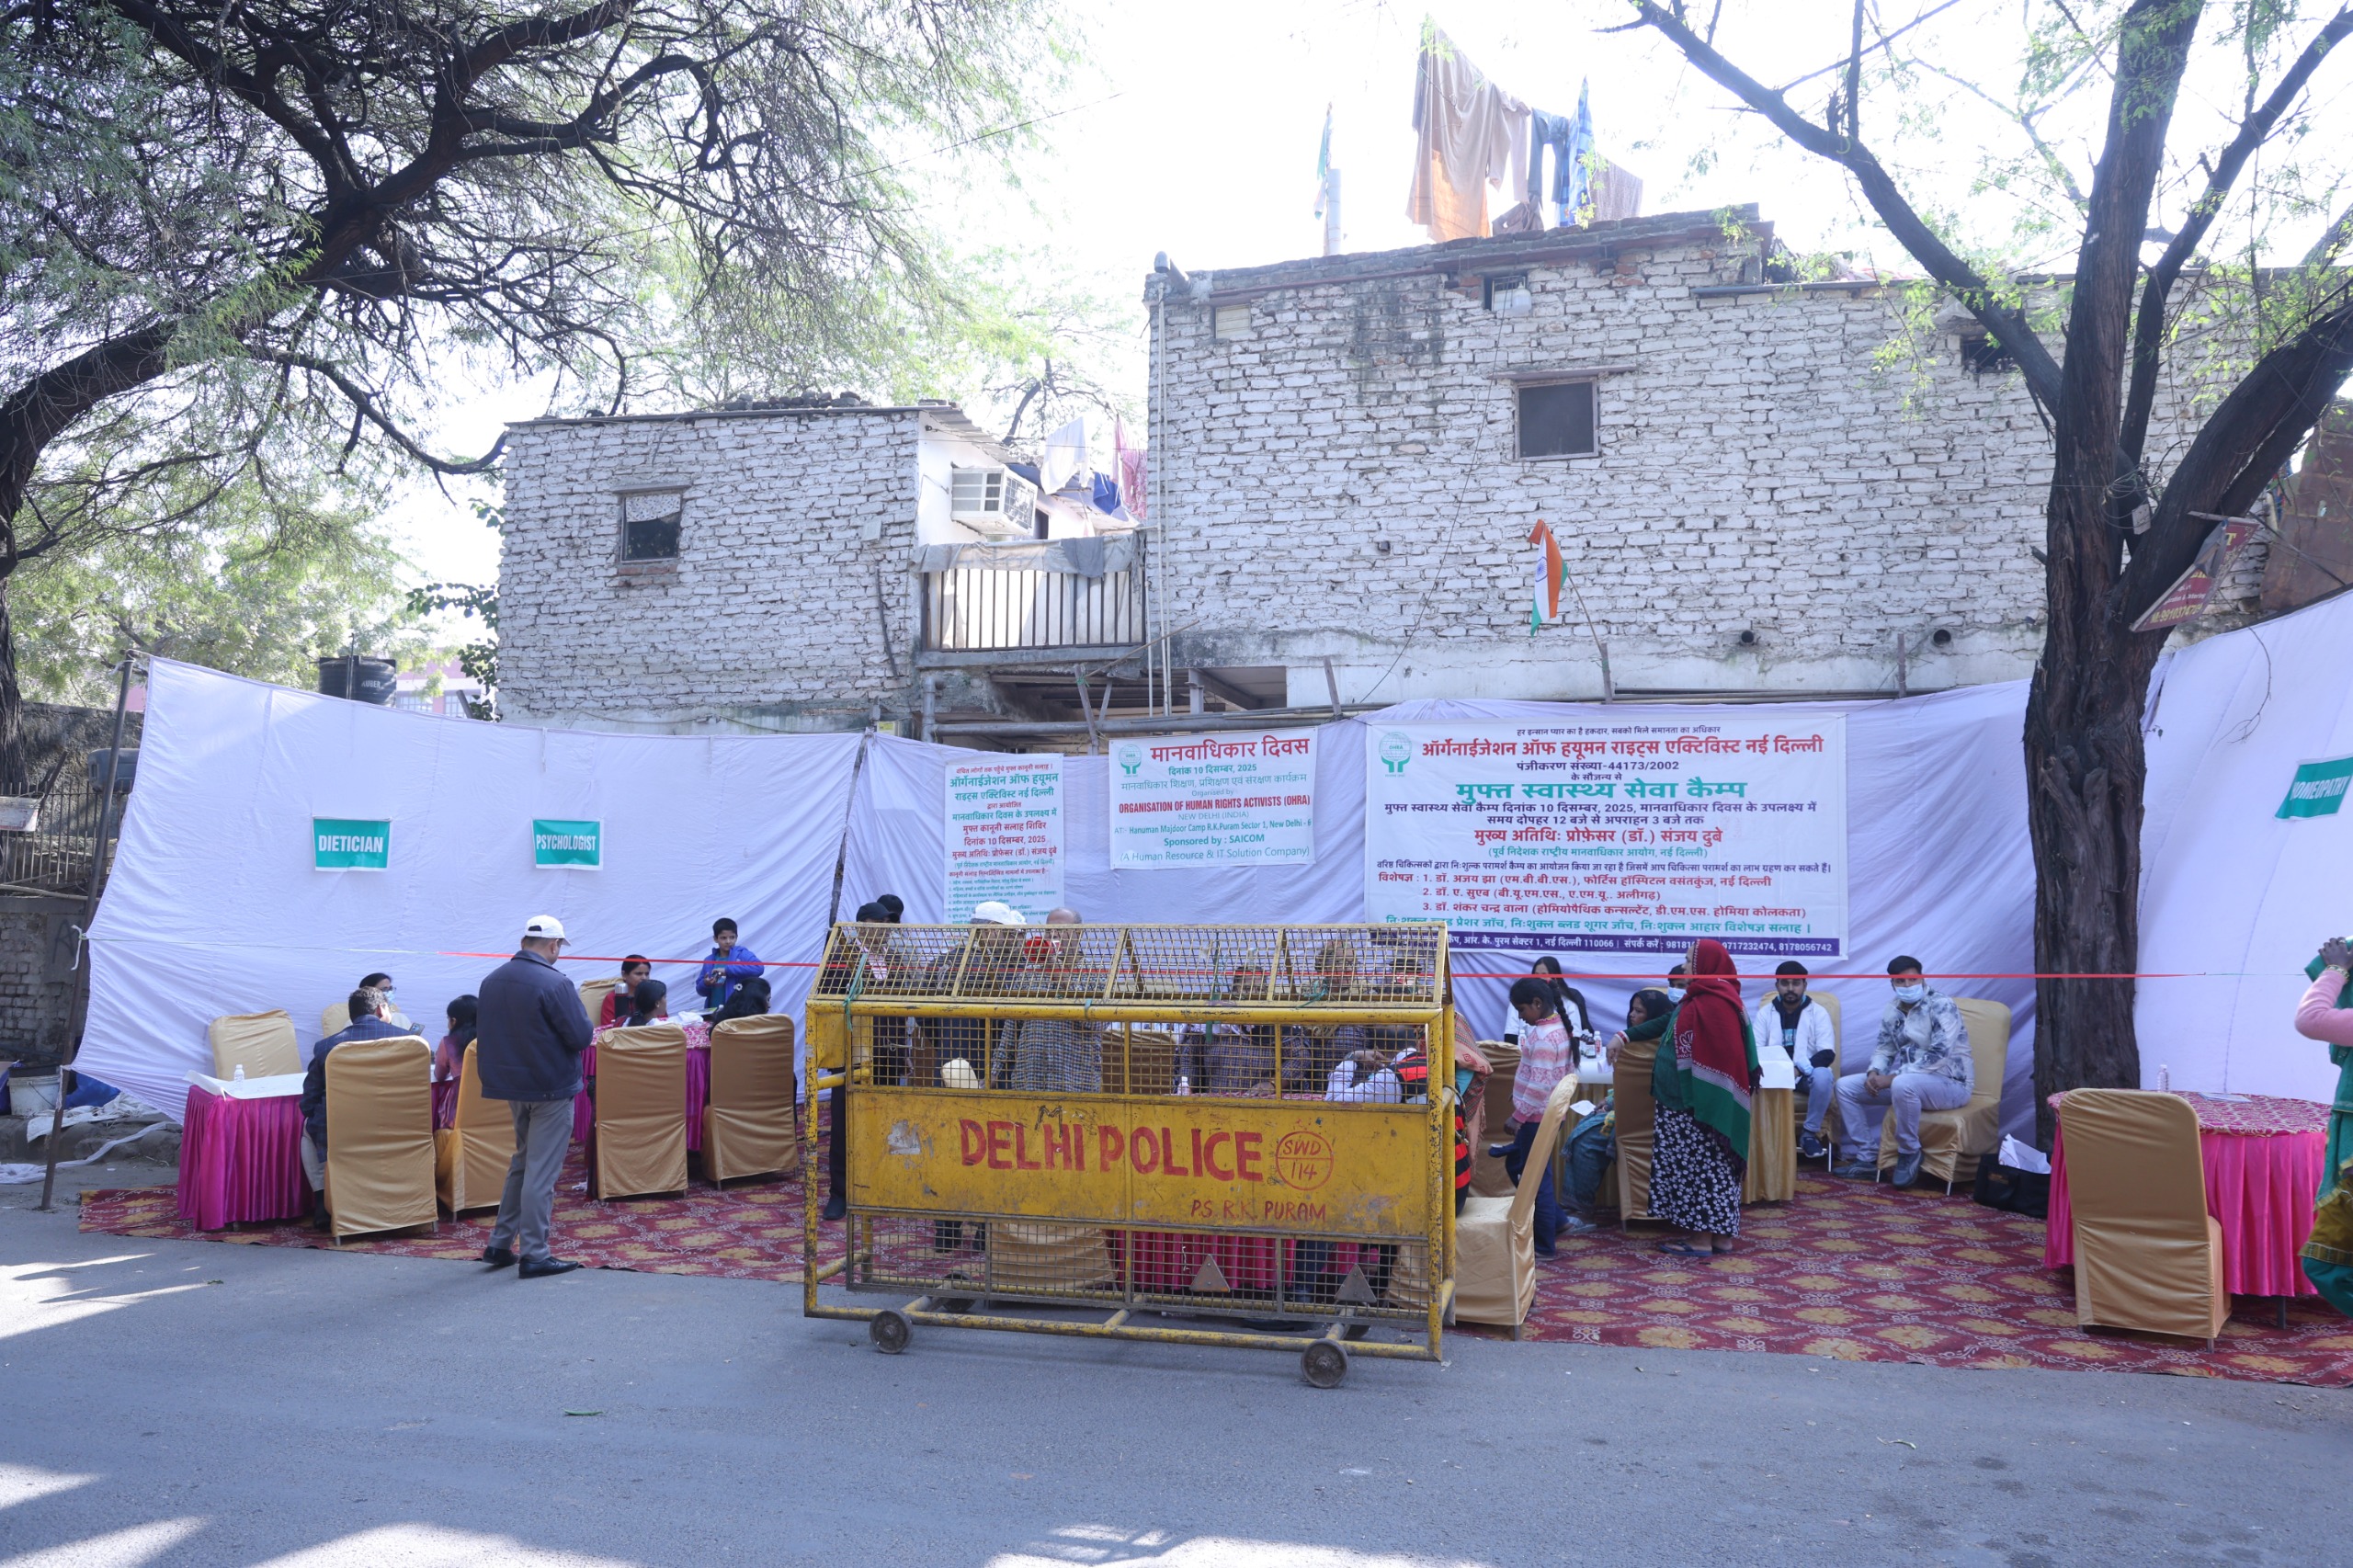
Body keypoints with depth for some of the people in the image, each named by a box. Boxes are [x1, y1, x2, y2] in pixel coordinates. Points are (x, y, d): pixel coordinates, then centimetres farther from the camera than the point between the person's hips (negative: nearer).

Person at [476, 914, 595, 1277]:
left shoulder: (491, 981, 4)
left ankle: (500, 1244, 23)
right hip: (550, 1087, -7)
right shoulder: (554, 984, -21)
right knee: (541, 1172, -1)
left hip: (510, 1084, 7)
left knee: (522, 1162, 21)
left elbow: (489, 1033, 14)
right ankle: (534, 1255, 4)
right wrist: (578, 1006, -3)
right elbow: (581, 1037, -19)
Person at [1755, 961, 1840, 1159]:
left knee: (1823, 1076, -36)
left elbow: (1828, 1053, -9)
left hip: (1807, 1073, -1)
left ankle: (1810, 1133, -18)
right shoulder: (1765, 1012, 5)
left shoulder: (1818, 1012, 0)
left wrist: (1800, 1067, -27)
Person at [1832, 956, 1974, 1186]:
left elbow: (1939, 1055, -26)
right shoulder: (1893, 1009, 7)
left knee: (1902, 1084, -40)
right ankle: (1865, 1158, 1)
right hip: (1904, 1078, 8)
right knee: (1845, 1086, -2)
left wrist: (1892, 1078, -26)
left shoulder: (1941, 1005, -16)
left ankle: (1909, 1152, -16)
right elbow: (1884, 1049, 15)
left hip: (1950, 1083, -8)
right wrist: (1874, 1072, -9)